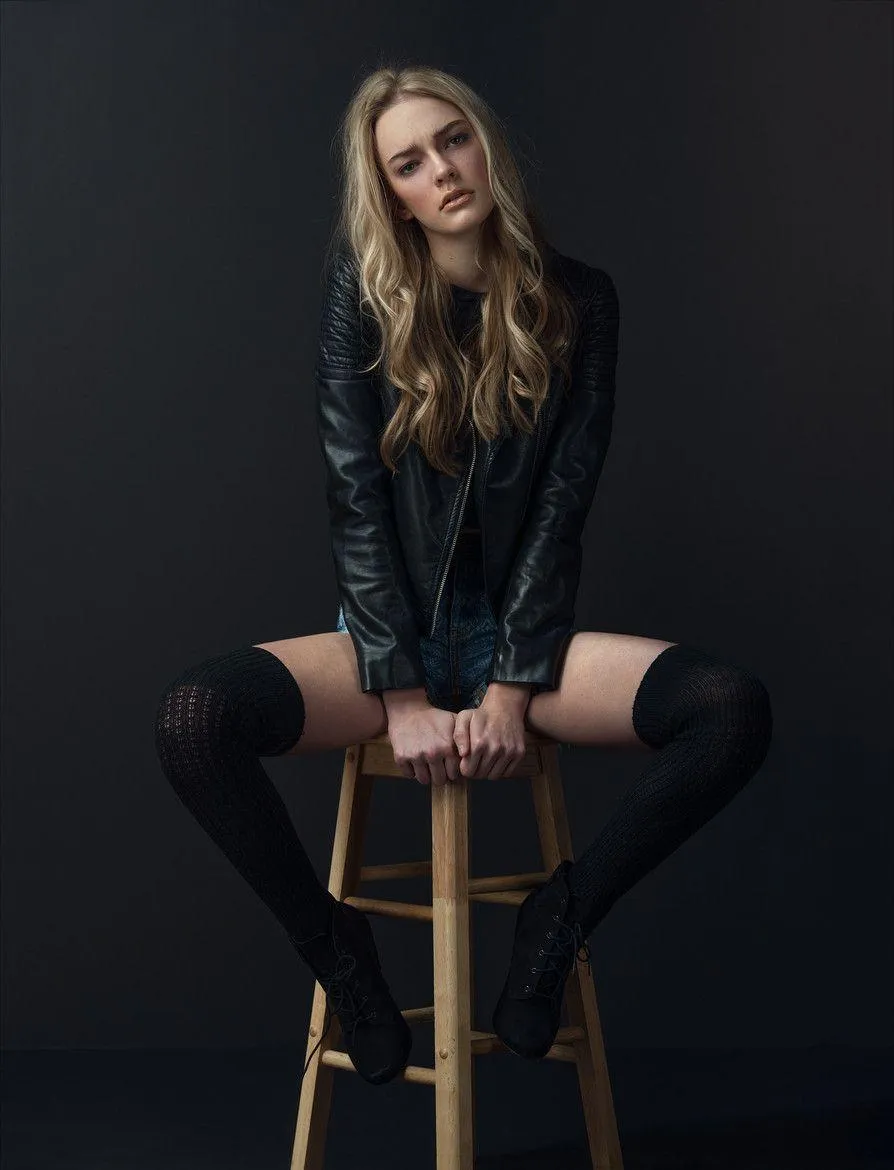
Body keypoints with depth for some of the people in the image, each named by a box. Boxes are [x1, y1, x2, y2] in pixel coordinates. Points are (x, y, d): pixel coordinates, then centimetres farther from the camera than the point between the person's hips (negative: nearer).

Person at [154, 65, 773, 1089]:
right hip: (390, 633, -1)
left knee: (735, 709, -26)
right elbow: (355, 496, -8)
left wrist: (512, 690, -13)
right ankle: (335, 947, -5)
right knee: (192, 717, -29)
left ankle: (558, 920, -4)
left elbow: (562, 505, -4)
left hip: (520, 633, 1)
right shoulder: (366, 289, -3)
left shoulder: (577, 301, 0)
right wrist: (403, 694, -15)